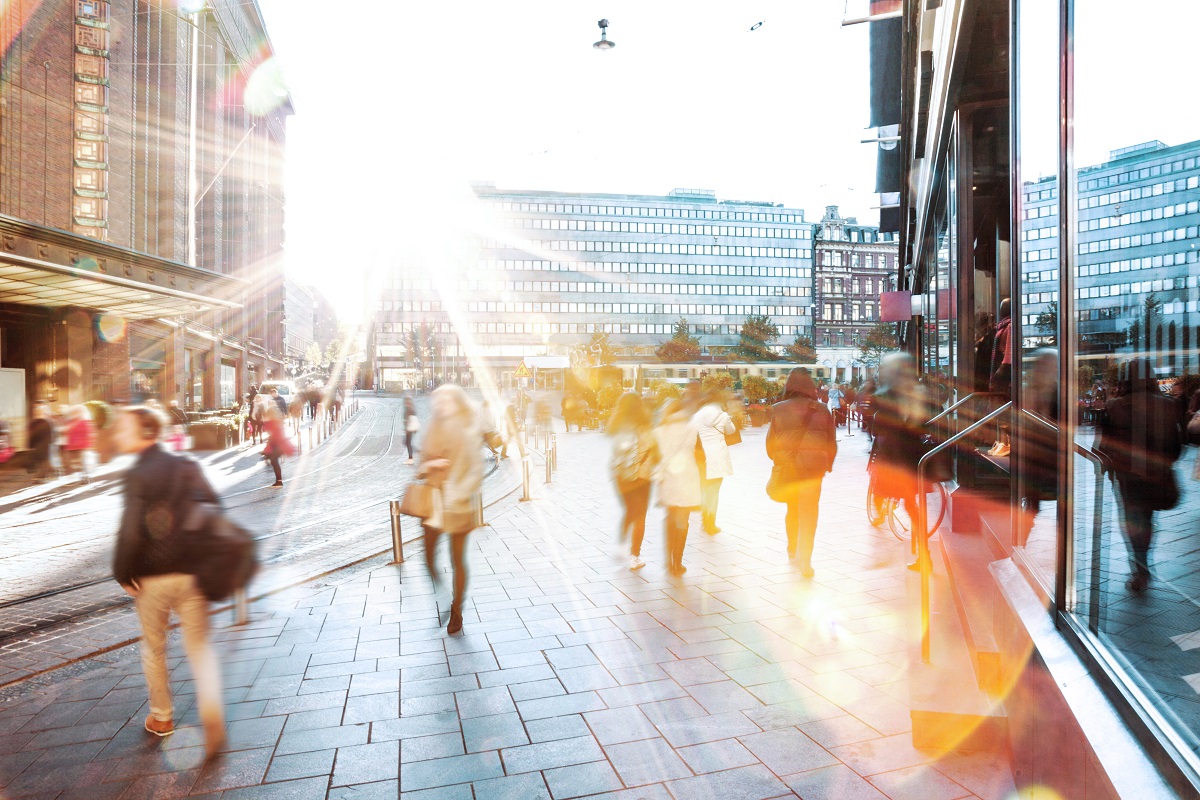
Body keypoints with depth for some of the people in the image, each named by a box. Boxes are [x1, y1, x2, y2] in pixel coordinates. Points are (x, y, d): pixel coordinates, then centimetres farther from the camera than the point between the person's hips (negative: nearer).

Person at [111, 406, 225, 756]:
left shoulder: (137, 475, -13)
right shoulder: (188, 467, 1)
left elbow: (130, 532, -20)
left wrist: (123, 574, -6)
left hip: (152, 578, -3)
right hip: (191, 572, 3)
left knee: (154, 647, 18)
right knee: (199, 644, 11)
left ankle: (161, 717, 32)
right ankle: (211, 708, -9)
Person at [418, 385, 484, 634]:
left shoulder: (468, 434, -8)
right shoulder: (434, 431, 5)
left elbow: (476, 472, -11)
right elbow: (422, 467, 9)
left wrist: (458, 495, -17)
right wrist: (429, 466, -8)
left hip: (458, 505, -3)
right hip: (432, 501, 3)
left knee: (458, 561, 8)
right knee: (430, 559, 7)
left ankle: (457, 612, 22)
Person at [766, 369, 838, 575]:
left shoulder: (779, 409, -4)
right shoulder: (822, 410, -3)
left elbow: (770, 441, 1)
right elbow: (832, 442, 5)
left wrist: (777, 460, 17)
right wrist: (828, 463, 18)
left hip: (787, 466, 2)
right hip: (813, 466, -1)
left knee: (792, 508, 20)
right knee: (809, 512, 2)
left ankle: (793, 549, 38)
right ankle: (805, 560, -3)